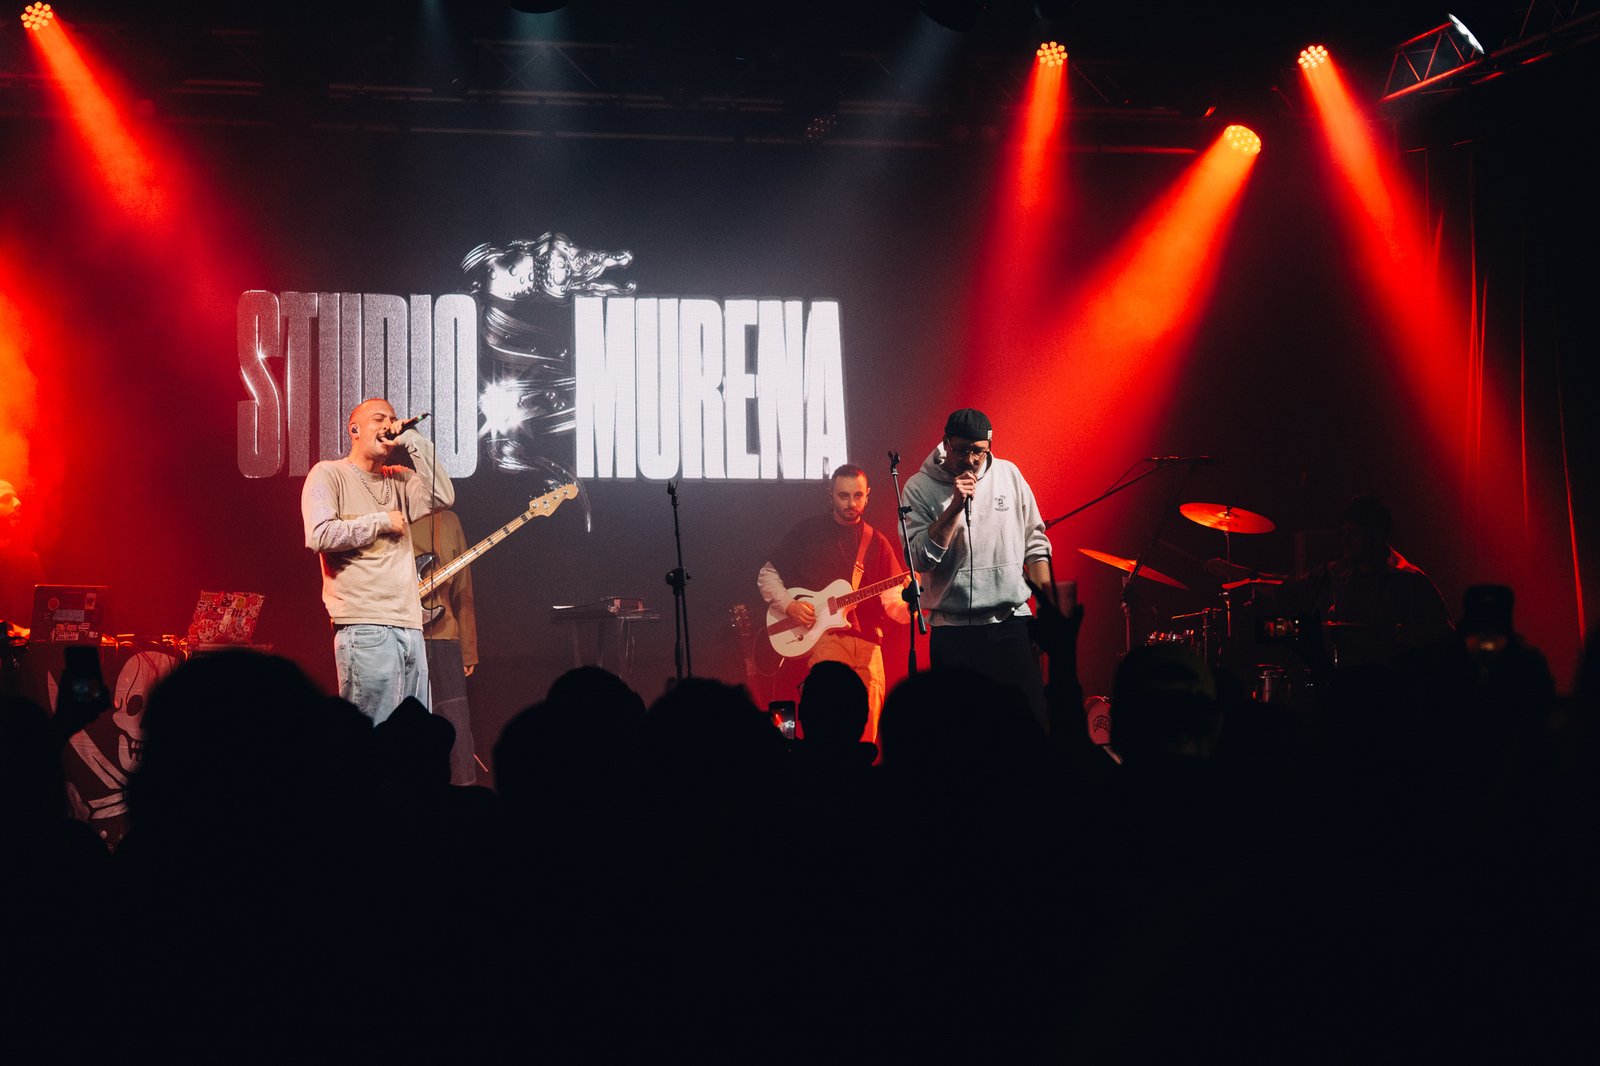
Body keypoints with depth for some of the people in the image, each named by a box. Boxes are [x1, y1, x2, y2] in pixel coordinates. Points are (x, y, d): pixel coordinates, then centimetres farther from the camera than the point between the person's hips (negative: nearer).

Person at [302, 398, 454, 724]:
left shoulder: (399, 479, 20)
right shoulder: (329, 474, 3)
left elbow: (442, 497, 1)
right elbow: (319, 536, -11)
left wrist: (412, 439, 1)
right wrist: (381, 522, -4)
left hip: (409, 625, 7)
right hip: (365, 627, -7)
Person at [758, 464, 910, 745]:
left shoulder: (876, 543, 14)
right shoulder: (808, 531, 8)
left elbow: (891, 601, 6)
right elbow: (767, 574, 13)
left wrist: (909, 606, -16)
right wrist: (789, 605, -5)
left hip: (866, 639, 3)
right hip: (823, 634, -3)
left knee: (867, 730, -1)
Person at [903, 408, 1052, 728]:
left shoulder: (1009, 474, 6)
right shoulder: (919, 488, -3)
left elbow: (1035, 539, 13)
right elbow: (920, 559, -12)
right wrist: (955, 506, -18)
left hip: (1011, 621, 2)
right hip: (953, 630, -2)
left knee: (1032, 718, -1)